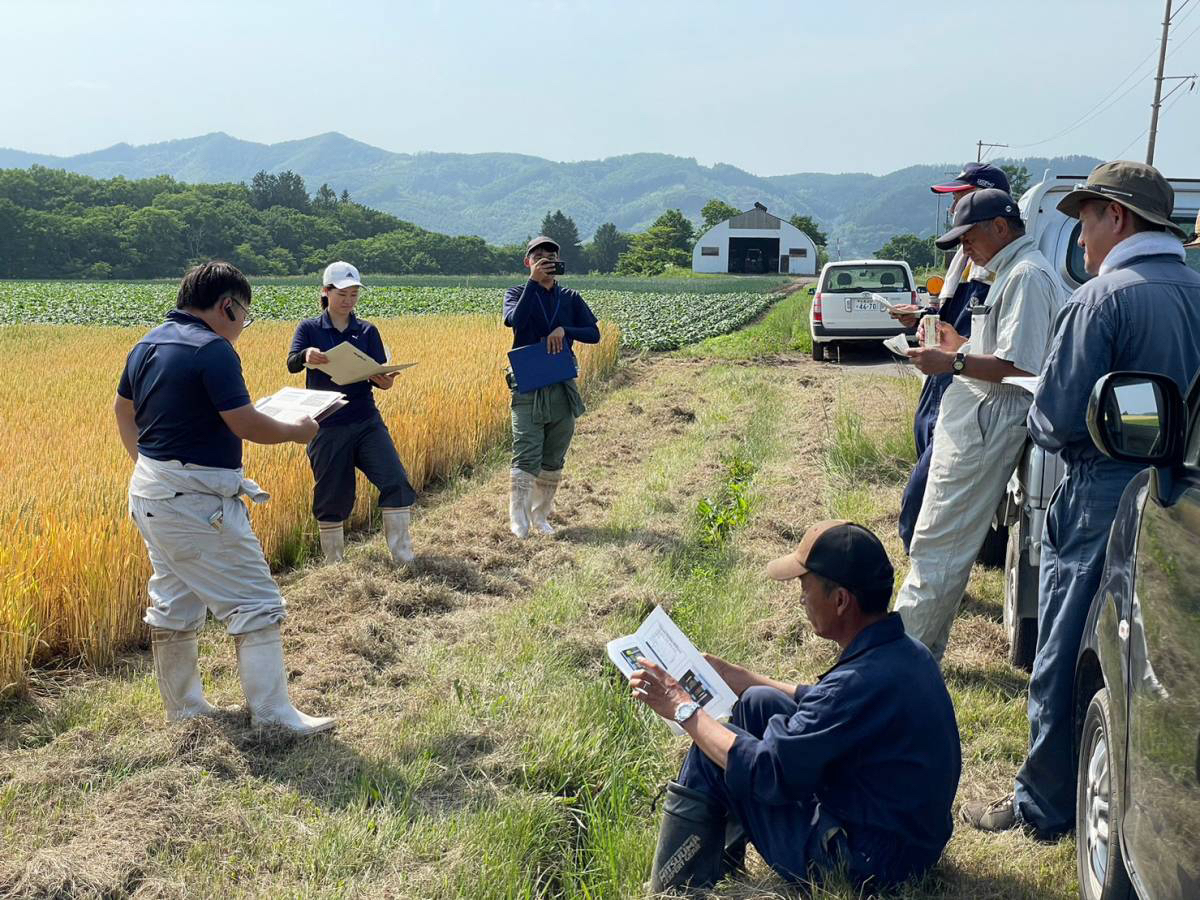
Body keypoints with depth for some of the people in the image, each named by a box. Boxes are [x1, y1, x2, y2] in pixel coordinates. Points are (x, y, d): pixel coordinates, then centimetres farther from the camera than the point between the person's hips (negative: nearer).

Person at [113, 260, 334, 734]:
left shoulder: (149, 344, 10)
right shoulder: (212, 349, -18)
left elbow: (123, 410, 20)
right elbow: (245, 424, -21)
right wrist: (298, 431, -5)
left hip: (150, 491, 10)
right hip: (195, 499, -10)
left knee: (173, 602, 18)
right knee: (255, 603, -2)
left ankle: (182, 706, 29)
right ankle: (272, 713, 1)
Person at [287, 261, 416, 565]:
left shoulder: (367, 331, 8)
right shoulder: (309, 329, 2)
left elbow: (378, 375, 3)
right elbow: (291, 364, -14)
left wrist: (384, 381, -23)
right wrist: (306, 356, -38)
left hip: (366, 421, 2)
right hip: (327, 426, -2)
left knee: (396, 482, -14)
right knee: (331, 497, 5)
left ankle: (404, 559, -6)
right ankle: (334, 564, 24)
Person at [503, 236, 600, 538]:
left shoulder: (570, 298, 11)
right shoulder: (517, 293, 4)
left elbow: (594, 333, 4)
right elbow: (516, 321, -18)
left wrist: (564, 329, -13)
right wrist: (533, 281, -18)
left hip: (562, 388, 4)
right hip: (527, 387, -3)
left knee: (554, 459, 8)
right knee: (526, 456, -12)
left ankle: (540, 516, 18)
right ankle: (518, 519, -8)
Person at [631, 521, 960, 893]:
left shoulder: (867, 680, -31)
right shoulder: (901, 650, -1)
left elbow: (767, 772, -25)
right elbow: (823, 706, 16)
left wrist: (685, 710, -14)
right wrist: (730, 675, 15)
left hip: (867, 862, -9)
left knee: (709, 757, -7)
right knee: (758, 704, 11)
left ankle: (675, 889, 13)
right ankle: (722, 857, 21)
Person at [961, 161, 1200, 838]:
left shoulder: (1103, 298, -15)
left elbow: (1060, 419, -17)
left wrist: (1036, 422, 3)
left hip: (1103, 505, -7)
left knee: (1065, 665, 6)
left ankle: (1044, 808, 19)